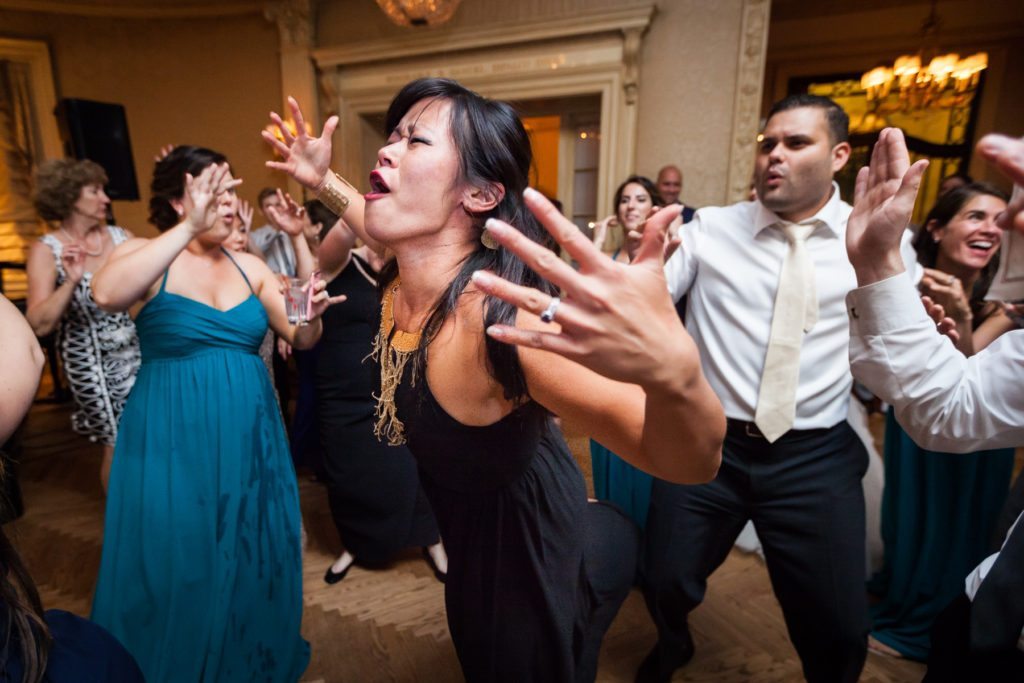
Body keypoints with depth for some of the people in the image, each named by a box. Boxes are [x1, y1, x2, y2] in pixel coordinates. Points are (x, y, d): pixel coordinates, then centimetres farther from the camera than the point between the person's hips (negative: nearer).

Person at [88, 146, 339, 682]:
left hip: (247, 432, 4)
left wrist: (310, 318, -21)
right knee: (178, 563, 11)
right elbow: (106, 294, -31)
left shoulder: (250, 266, 4)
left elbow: (300, 341, 2)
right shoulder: (145, 256, -7)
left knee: (251, 556, 17)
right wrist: (190, 227, -35)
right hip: (172, 436, -4)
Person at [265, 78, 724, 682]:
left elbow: (691, 461, -43)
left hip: (525, 542, -7)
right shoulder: (403, 275, -13)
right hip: (472, 525, 7)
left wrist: (672, 367, -62)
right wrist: (323, 180, 3)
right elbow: (383, 226, 14)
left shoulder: (497, 319, -37)